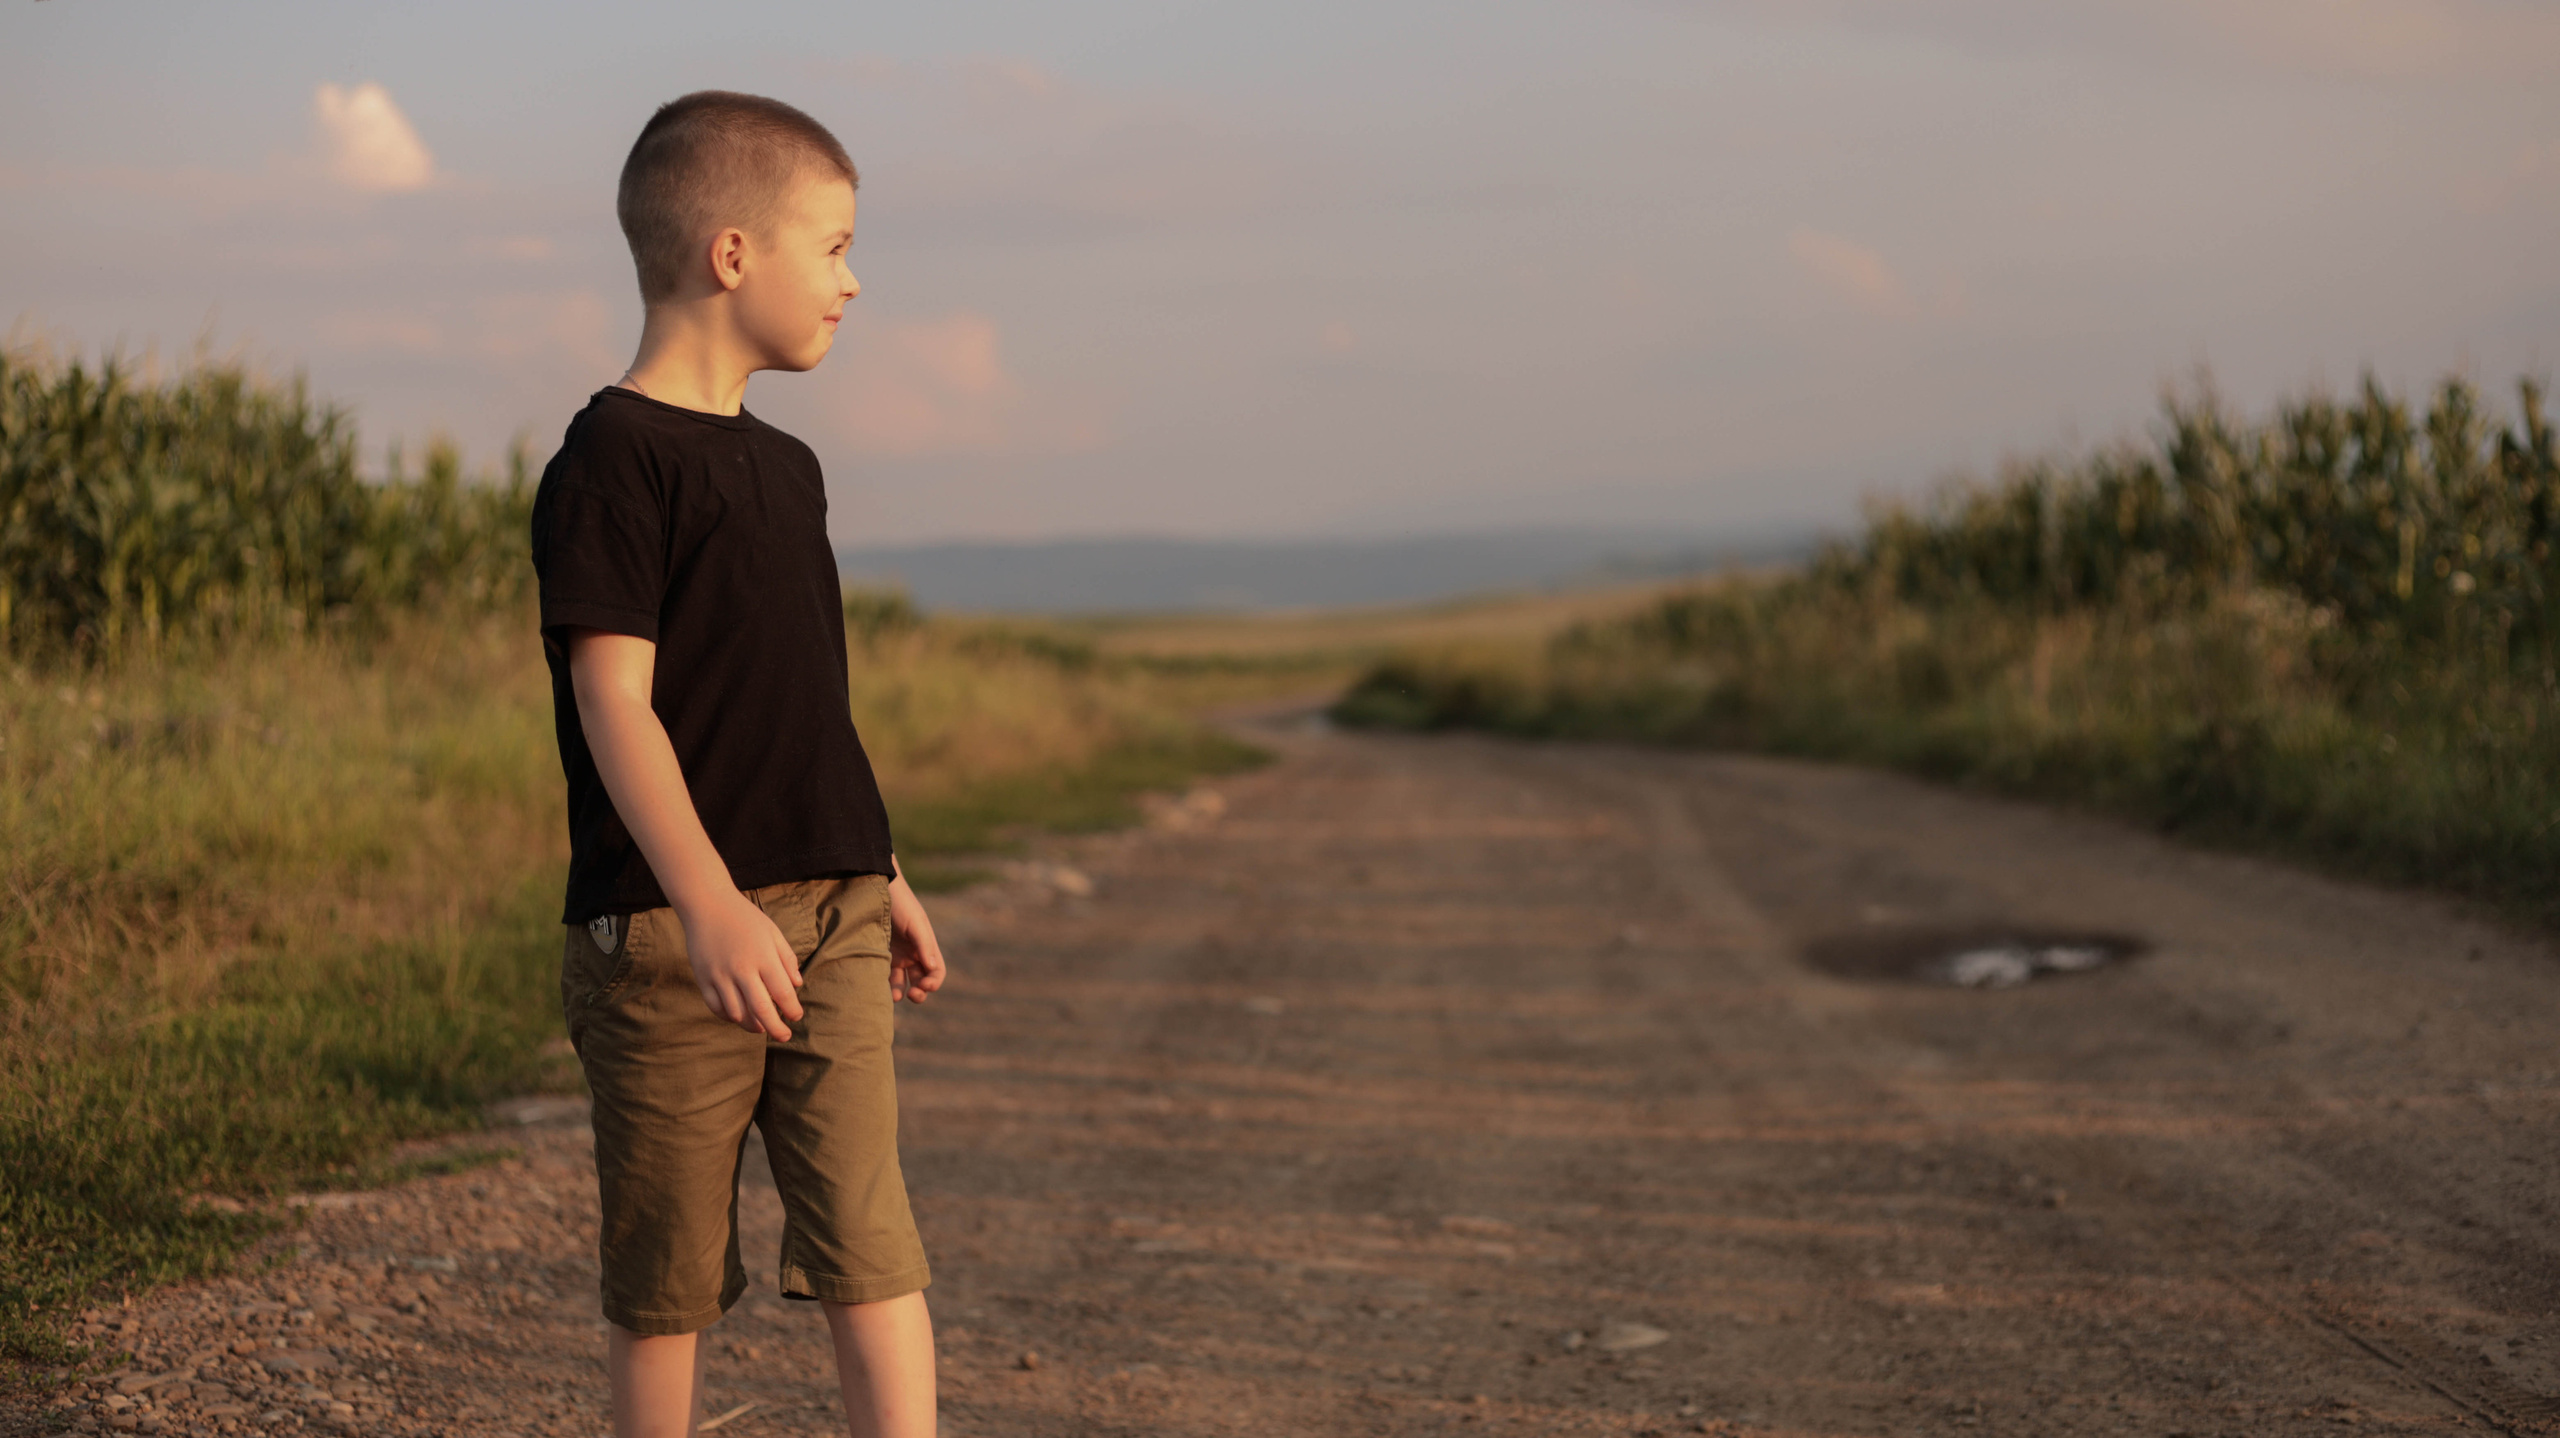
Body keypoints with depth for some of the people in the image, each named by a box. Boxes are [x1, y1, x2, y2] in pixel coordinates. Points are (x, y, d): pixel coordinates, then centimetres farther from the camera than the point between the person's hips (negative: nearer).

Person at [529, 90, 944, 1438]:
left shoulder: (784, 466, 15)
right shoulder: (614, 457, -10)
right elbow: (614, 701, -18)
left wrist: (878, 875, 25)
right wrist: (710, 904, -28)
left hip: (828, 919, 7)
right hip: (665, 935, -6)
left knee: (868, 1237, -2)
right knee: (668, 1271, 6)